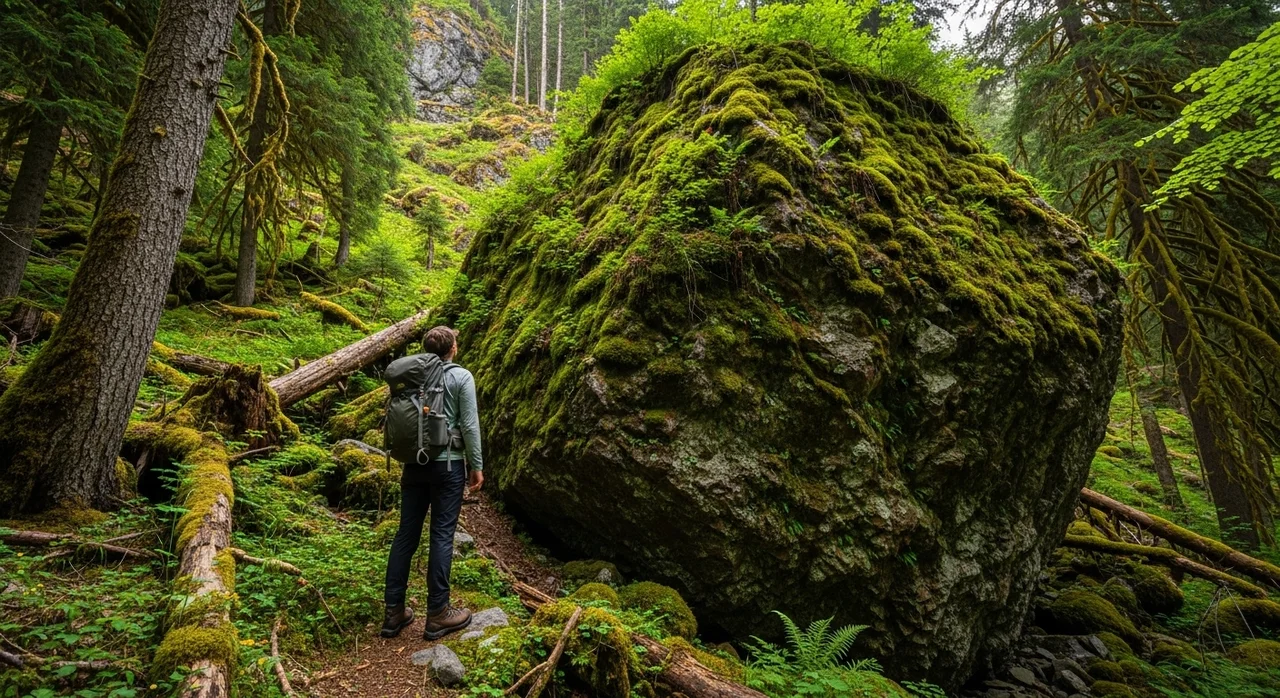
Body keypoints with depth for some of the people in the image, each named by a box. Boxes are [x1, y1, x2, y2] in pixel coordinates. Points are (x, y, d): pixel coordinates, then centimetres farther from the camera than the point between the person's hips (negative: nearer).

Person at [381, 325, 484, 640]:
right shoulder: (461, 377, -6)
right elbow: (469, 425, -9)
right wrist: (477, 465, -1)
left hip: (415, 463, 5)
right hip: (447, 464, -5)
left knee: (406, 534, 9)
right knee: (442, 535, 0)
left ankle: (394, 611, 15)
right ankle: (437, 614, 5)